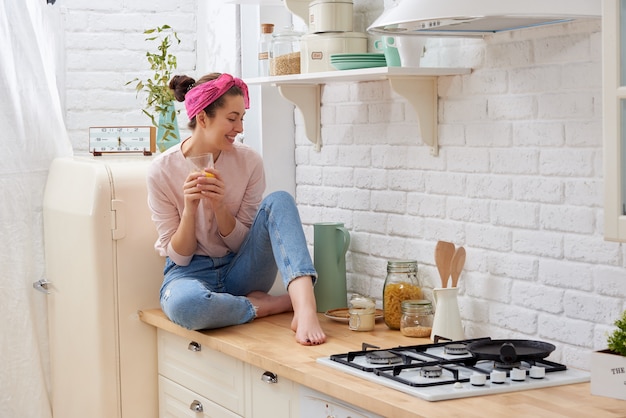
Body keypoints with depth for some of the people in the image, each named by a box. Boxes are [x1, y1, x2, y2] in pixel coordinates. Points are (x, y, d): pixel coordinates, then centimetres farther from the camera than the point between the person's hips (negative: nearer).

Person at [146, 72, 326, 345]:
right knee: (183, 304, -41)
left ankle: (305, 309, -41)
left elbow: (244, 243, -1)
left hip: (239, 270, 3)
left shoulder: (248, 161, -6)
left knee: (279, 201, -24)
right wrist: (190, 208, -24)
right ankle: (282, 304, -19)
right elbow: (179, 256, -6)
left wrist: (219, 206, -21)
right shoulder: (162, 170, -11)